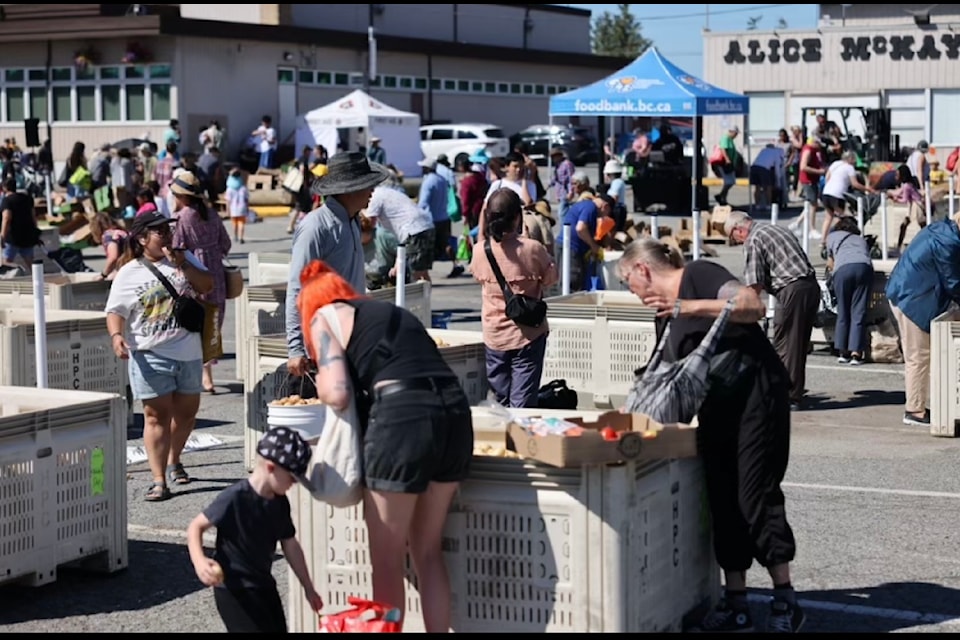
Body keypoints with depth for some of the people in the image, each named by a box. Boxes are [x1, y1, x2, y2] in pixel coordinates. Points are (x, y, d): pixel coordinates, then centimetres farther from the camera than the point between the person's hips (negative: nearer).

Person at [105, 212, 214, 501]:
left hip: (188, 352, 4)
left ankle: (173, 462, 37)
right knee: (157, 416, -8)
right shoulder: (129, 273, -2)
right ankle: (159, 480, -9)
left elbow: (207, 285, 0)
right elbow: (115, 311, -5)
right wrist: (117, 335, -24)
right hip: (150, 356, -4)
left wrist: (182, 264, -12)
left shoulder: (184, 259, 8)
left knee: (187, 411, 15)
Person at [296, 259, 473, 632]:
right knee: (428, 552, 20)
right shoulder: (393, 311, 30)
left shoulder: (325, 315, 11)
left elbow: (337, 395, -1)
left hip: (403, 419, -7)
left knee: (387, 563, 8)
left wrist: (321, 385, 19)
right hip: (455, 412, 7)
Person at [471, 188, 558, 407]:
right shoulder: (532, 249, -17)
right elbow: (551, 278, -3)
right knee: (523, 403, 0)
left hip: (493, 337, 3)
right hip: (528, 334, -3)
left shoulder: (480, 250, -8)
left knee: (501, 402, 16)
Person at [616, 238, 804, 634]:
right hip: (715, 407, 8)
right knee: (722, 500, 6)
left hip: (756, 392, -8)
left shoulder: (698, 276, -9)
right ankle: (735, 602, 12)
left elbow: (754, 306, -24)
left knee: (756, 495, -8)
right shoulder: (664, 313, 14)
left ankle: (785, 601, -1)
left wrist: (687, 307, -29)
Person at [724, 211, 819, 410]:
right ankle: (795, 392, 21)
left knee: (785, 345, -3)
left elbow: (754, 284, -11)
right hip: (812, 286, 9)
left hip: (792, 290, -9)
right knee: (800, 344, 15)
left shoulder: (753, 240, -4)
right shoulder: (778, 229, 23)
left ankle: (788, 396, -3)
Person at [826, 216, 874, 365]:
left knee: (843, 312, 9)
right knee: (859, 312, 2)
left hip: (843, 268, -1)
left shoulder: (832, 236, 31)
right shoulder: (861, 239, 37)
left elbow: (830, 263, 38)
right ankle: (856, 353, -5)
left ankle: (843, 352, 9)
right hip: (864, 267, 1)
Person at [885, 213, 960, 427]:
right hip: (913, 300, -11)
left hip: (902, 292, 11)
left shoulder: (939, 229, 9)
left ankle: (916, 406, 22)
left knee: (917, 355, 15)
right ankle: (915, 410, 4)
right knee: (919, 357, -2)